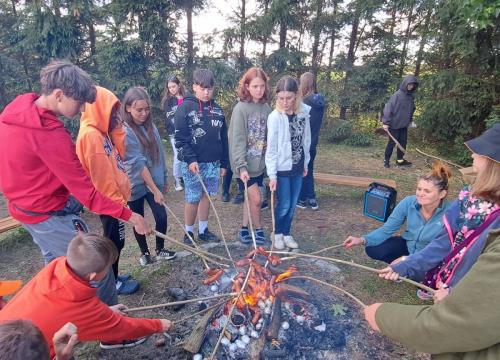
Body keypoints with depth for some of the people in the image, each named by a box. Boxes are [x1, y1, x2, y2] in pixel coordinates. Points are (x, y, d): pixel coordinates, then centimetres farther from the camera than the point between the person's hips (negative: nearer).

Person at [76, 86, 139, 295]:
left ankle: (111, 276, 34)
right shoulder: (90, 135, -21)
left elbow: (119, 155, 10)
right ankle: (112, 283, 21)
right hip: (109, 199, -9)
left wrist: (118, 130, 2)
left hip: (113, 196, 9)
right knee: (115, 241, 4)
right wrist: (117, 200, -21)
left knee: (115, 240, 19)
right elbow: (102, 176, -24)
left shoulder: (101, 133, 10)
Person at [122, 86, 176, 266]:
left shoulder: (150, 126, 2)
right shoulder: (125, 131, -16)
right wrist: (155, 190, -19)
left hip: (154, 181, 4)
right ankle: (144, 253, 33)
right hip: (136, 184, -4)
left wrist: (163, 179, 13)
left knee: (162, 217, 2)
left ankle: (160, 250, 25)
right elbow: (138, 163, -19)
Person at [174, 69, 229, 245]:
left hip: (213, 162, 5)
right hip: (193, 162, -4)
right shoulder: (186, 107, -5)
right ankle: (189, 232, 21)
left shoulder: (217, 109, 10)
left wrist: (224, 163, 10)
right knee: (193, 198, 3)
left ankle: (203, 230, 28)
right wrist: (190, 159, -19)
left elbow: (223, 138, 12)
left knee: (207, 196, 13)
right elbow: (180, 138, -9)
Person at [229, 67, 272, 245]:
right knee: (256, 198, -3)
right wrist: (241, 166, -23)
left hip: (260, 162, 6)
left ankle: (244, 229, 31)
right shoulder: (241, 108, -13)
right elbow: (238, 140, -18)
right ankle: (259, 230, 21)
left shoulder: (266, 107, 3)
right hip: (246, 163, -6)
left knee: (250, 197, 15)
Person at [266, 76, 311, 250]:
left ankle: (286, 233, 31)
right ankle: (277, 233, 26)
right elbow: (271, 148, -14)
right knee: (284, 205, 3)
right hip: (282, 168, -4)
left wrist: (306, 163, 11)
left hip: (297, 166, 4)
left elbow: (306, 140, 7)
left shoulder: (304, 112, -3)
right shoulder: (275, 117, -16)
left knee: (292, 205, 12)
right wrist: (272, 174, -15)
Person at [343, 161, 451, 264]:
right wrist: (362, 240, -29)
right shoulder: (408, 202, -21)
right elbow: (387, 229, -13)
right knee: (372, 249, -15)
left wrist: (406, 259, -33)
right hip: (408, 245, 3)